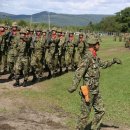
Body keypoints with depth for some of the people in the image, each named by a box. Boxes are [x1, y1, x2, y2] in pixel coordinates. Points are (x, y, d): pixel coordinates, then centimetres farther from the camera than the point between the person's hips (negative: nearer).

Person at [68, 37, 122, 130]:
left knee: (100, 111, 15)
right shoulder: (87, 57, -19)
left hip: (95, 90, 9)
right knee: (85, 114, 1)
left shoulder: (94, 57, 10)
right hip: (89, 90, -9)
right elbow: (79, 72, -29)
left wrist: (113, 61, 19)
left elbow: (103, 64, 29)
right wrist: (74, 86, -39)